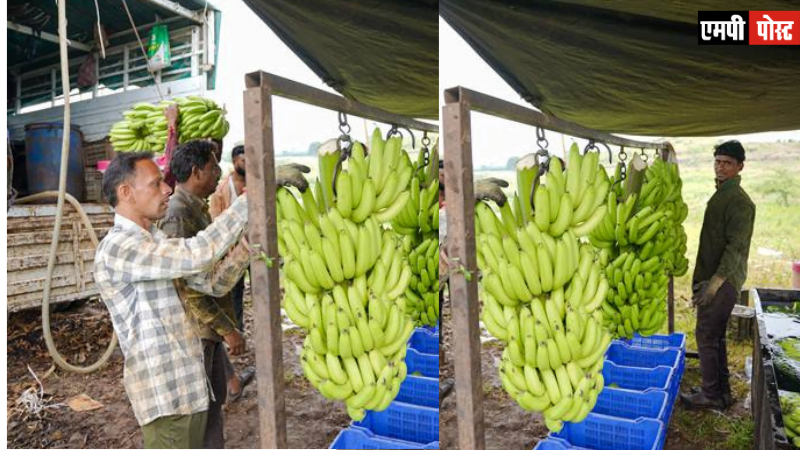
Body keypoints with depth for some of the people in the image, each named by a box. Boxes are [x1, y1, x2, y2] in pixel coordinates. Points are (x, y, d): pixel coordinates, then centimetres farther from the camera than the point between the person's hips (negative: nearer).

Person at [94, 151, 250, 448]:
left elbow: (214, 283, 8)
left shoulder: (157, 241, 11)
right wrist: (250, 198, -26)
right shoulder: (117, 248, -19)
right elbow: (197, 255, -31)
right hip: (163, 392, -9)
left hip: (190, 383, 9)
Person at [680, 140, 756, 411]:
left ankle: (711, 395, 9)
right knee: (715, 337, 16)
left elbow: (736, 246, -22)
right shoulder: (721, 195, 14)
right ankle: (721, 391, 27)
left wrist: (716, 281, -28)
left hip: (723, 281, -10)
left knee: (706, 336, -3)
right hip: (714, 277, 10)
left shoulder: (739, 201, -15)